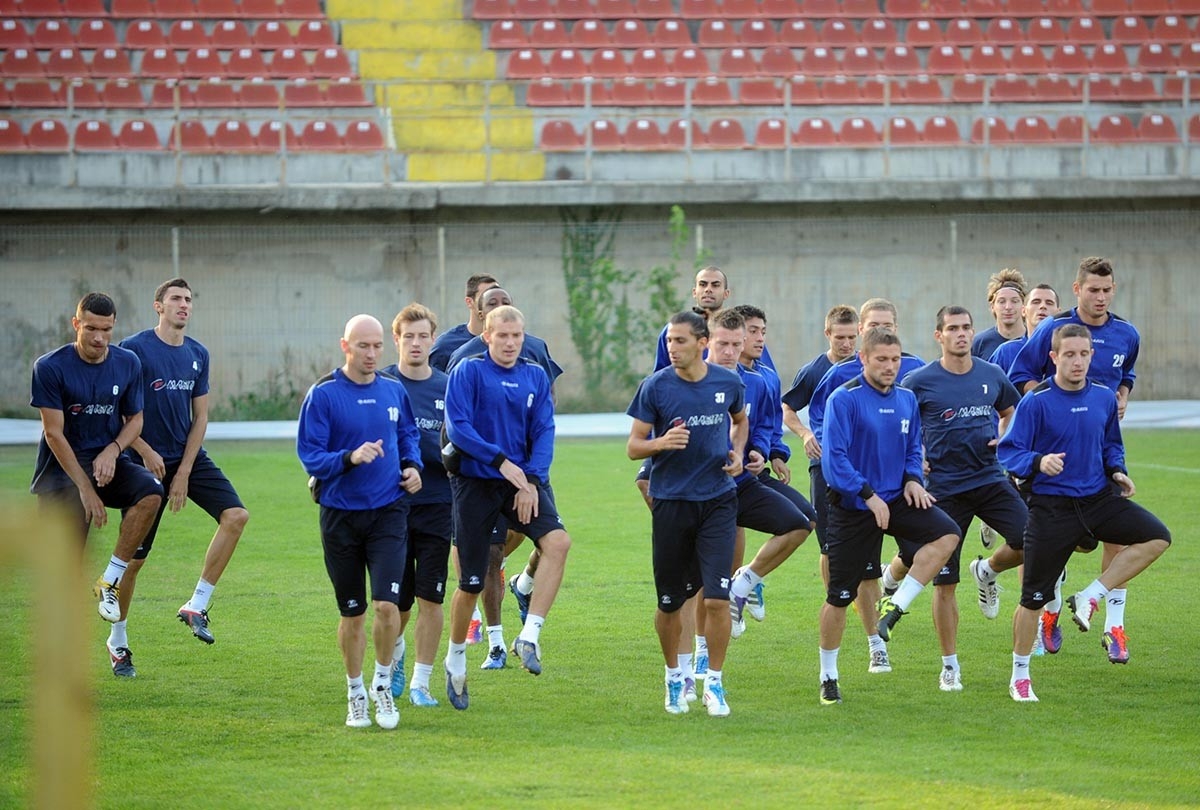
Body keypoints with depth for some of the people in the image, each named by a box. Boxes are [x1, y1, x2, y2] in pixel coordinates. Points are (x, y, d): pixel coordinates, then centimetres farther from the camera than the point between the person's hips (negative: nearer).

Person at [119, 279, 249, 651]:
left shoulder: (197, 354, 7)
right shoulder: (134, 349, -9)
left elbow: (200, 417, 8)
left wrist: (184, 472, -2)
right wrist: (146, 452, -15)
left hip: (190, 459, 5)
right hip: (149, 462, -5)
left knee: (236, 515, -16)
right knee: (135, 556, -1)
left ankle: (196, 606, -8)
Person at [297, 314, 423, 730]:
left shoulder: (394, 391, 5)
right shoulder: (323, 395, -8)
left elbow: (409, 433, 22)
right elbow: (310, 455, -10)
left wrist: (413, 465, 4)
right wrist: (350, 457, -26)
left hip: (388, 512, 2)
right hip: (341, 514, -2)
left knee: (387, 604, -13)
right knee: (352, 613, 8)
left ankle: (383, 683, 8)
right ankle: (355, 694, 25)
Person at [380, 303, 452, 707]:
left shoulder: (448, 388, 5)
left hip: (437, 507, 1)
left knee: (430, 598, -3)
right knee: (396, 603, 4)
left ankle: (421, 682, 8)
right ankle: (394, 657, 35)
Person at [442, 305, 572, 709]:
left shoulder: (535, 377, 7)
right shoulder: (468, 372, -5)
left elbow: (544, 432, 3)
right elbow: (457, 427, -14)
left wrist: (532, 480, -11)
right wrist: (501, 461, -21)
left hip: (523, 479, 3)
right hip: (475, 483, -3)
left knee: (557, 541, -25)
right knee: (472, 582, 0)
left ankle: (529, 637, -21)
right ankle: (456, 661, 23)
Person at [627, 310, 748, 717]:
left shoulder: (728, 383, 2)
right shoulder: (655, 386, -5)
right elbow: (633, 446, -2)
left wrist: (738, 452, 5)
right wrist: (662, 443, -22)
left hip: (718, 501, 1)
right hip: (670, 502, -1)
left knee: (717, 598, -10)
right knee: (670, 603, 7)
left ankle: (715, 683, 3)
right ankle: (674, 677, 29)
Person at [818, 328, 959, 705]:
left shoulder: (906, 400, 7)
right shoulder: (844, 399, -12)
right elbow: (833, 457, -17)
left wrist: (912, 479, -1)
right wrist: (868, 494, -22)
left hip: (896, 500, 5)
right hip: (852, 508, -5)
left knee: (947, 534, -21)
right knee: (840, 596, 0)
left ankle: (895, 607, -11)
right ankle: (828, 676, 17)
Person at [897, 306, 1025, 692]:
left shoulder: (992, 375, 5)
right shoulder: (919, 381, -6)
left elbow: (1011, 410, 24)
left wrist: (1002, 438, 7)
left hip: (990, 479, 3)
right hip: (944, 488, -3)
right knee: (944, 581, -1)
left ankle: (987, 571, 17)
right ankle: (950, 665, 11)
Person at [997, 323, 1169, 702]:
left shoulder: (1104, 398, 3)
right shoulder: (1036, 402, -13)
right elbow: (1008, 453, -15)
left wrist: (1117, 471, 0)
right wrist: (1039, 462, -34)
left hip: (1098, 498, 5)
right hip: (1051, 508, -5)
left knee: (1156, 536, -13)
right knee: (1034, 596, -1)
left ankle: (1089, 598, -5)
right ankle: (1020, 675, 18)